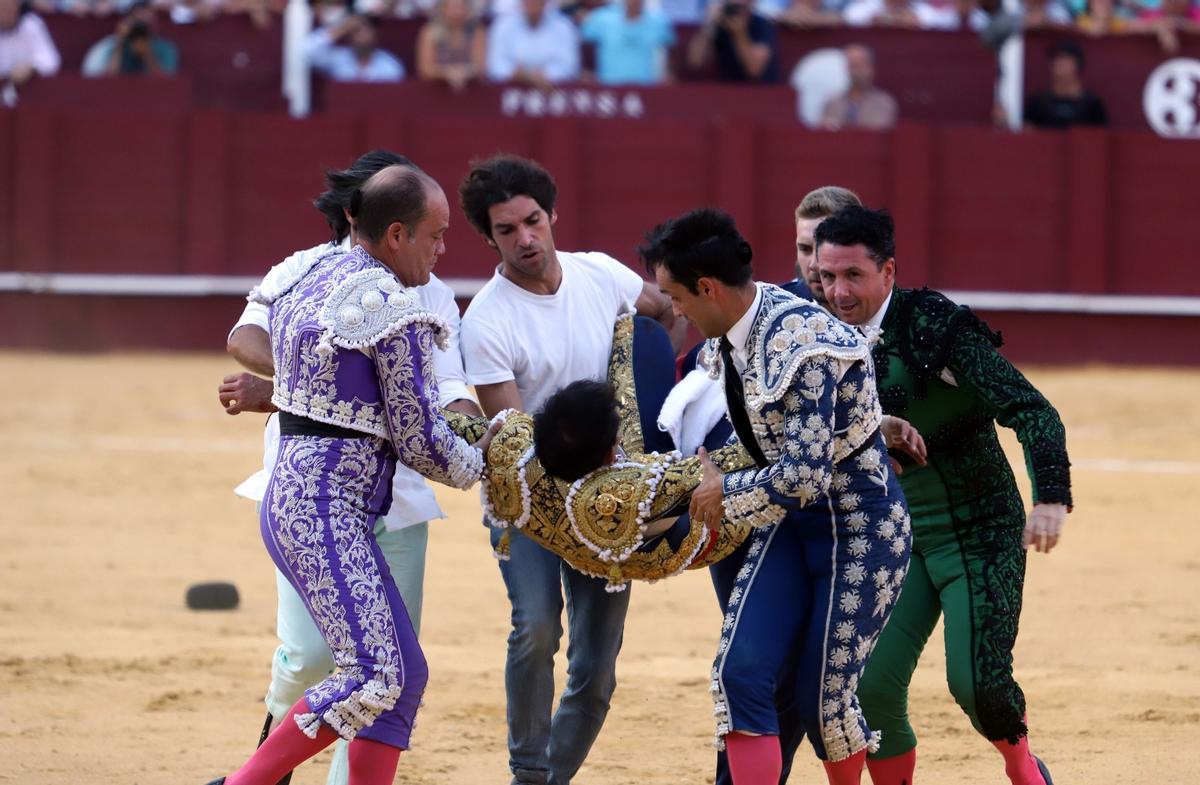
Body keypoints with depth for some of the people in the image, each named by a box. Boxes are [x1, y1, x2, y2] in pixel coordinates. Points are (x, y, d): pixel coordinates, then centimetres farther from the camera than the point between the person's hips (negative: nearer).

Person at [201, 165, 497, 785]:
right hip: (327, 508, -10)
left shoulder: (311, 281, 14)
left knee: (404, 673, 8)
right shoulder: (393, 308, -13)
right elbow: (421, 443, -10)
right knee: (373, 674, -17)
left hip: (290, 496, 10)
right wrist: (475, 461, 9)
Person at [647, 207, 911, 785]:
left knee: (822, 698, -2)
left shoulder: (799, 343, -27)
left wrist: (726, 493, -15)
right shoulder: (724, 341, 1)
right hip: (792, 521, 8)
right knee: (740, 672, -8)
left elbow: (805, 473, -30)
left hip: (860, 527, -8)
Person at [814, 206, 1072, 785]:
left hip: (980, 535, -5)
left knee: (977, 682, -13)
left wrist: (1050, 498, -37)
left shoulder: (939, 326, -19)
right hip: (899, 537, 5)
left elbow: (1032, 413, -24)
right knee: (873, 687, -8)